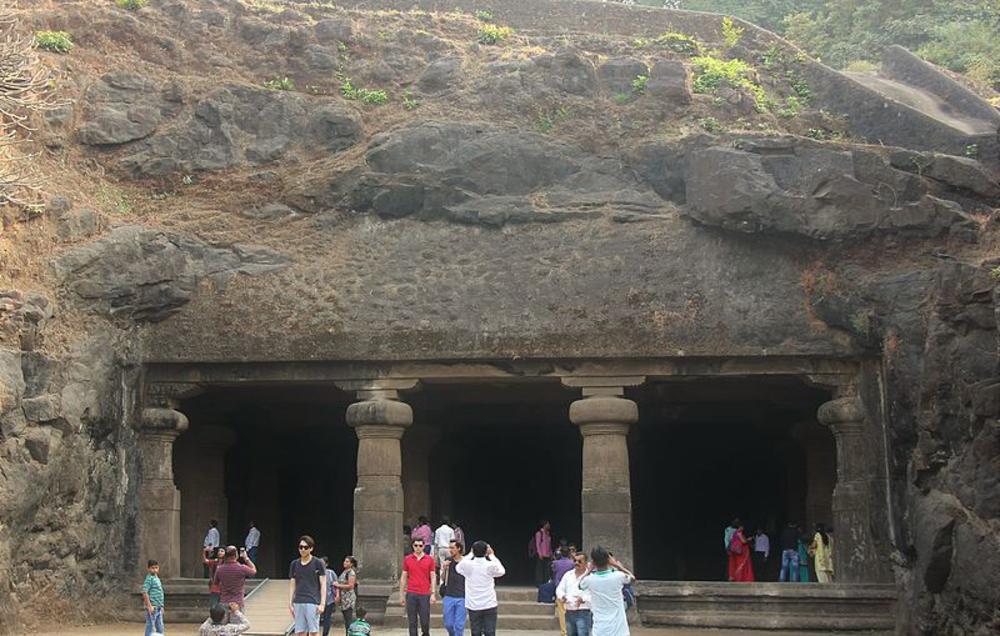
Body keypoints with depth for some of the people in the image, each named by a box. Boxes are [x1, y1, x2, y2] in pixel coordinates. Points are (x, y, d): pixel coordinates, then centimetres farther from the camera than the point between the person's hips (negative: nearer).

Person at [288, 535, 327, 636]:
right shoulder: (294, 564, 11)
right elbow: (292, 585, 15)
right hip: (298, 603, 4)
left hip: (313, 602, -4)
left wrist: (322, 604, -9)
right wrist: (290, 604, 9)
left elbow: (323, 585, -1)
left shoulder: (318, 563, 0)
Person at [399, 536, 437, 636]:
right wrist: (401, 595, 7)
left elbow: (433, 577, 4)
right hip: (411, 594, 1)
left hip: (425, 595, -1)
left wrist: (433, 594, -4)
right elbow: (403, 577, 10)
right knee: (412, 622, 3)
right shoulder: (407, 559, 6)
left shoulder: (430, 559, 3)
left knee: (425, 621, 1)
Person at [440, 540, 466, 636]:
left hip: (462, 597, -2)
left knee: (459, 625, -1)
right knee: (448, 624, 8)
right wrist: (444, 569, -10)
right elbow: (443, 579, 8)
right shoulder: (448, 561, 4)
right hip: (448, 596, 3)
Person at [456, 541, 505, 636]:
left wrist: (471, 554, 18)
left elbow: (458, 568, 16)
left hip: (473, 606, 1)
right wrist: (492, 556, 16)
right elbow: (501, 571, 12)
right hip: (489, 605, -1)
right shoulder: (491, 565, -10)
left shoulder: (467, 565, -8)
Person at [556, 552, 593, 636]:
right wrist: (561, 596, -7)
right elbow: (560, 589, 16)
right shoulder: (568, 575, 14)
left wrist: (583, 599, -31)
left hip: (583, 613, -7)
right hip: (569, 613, 7)